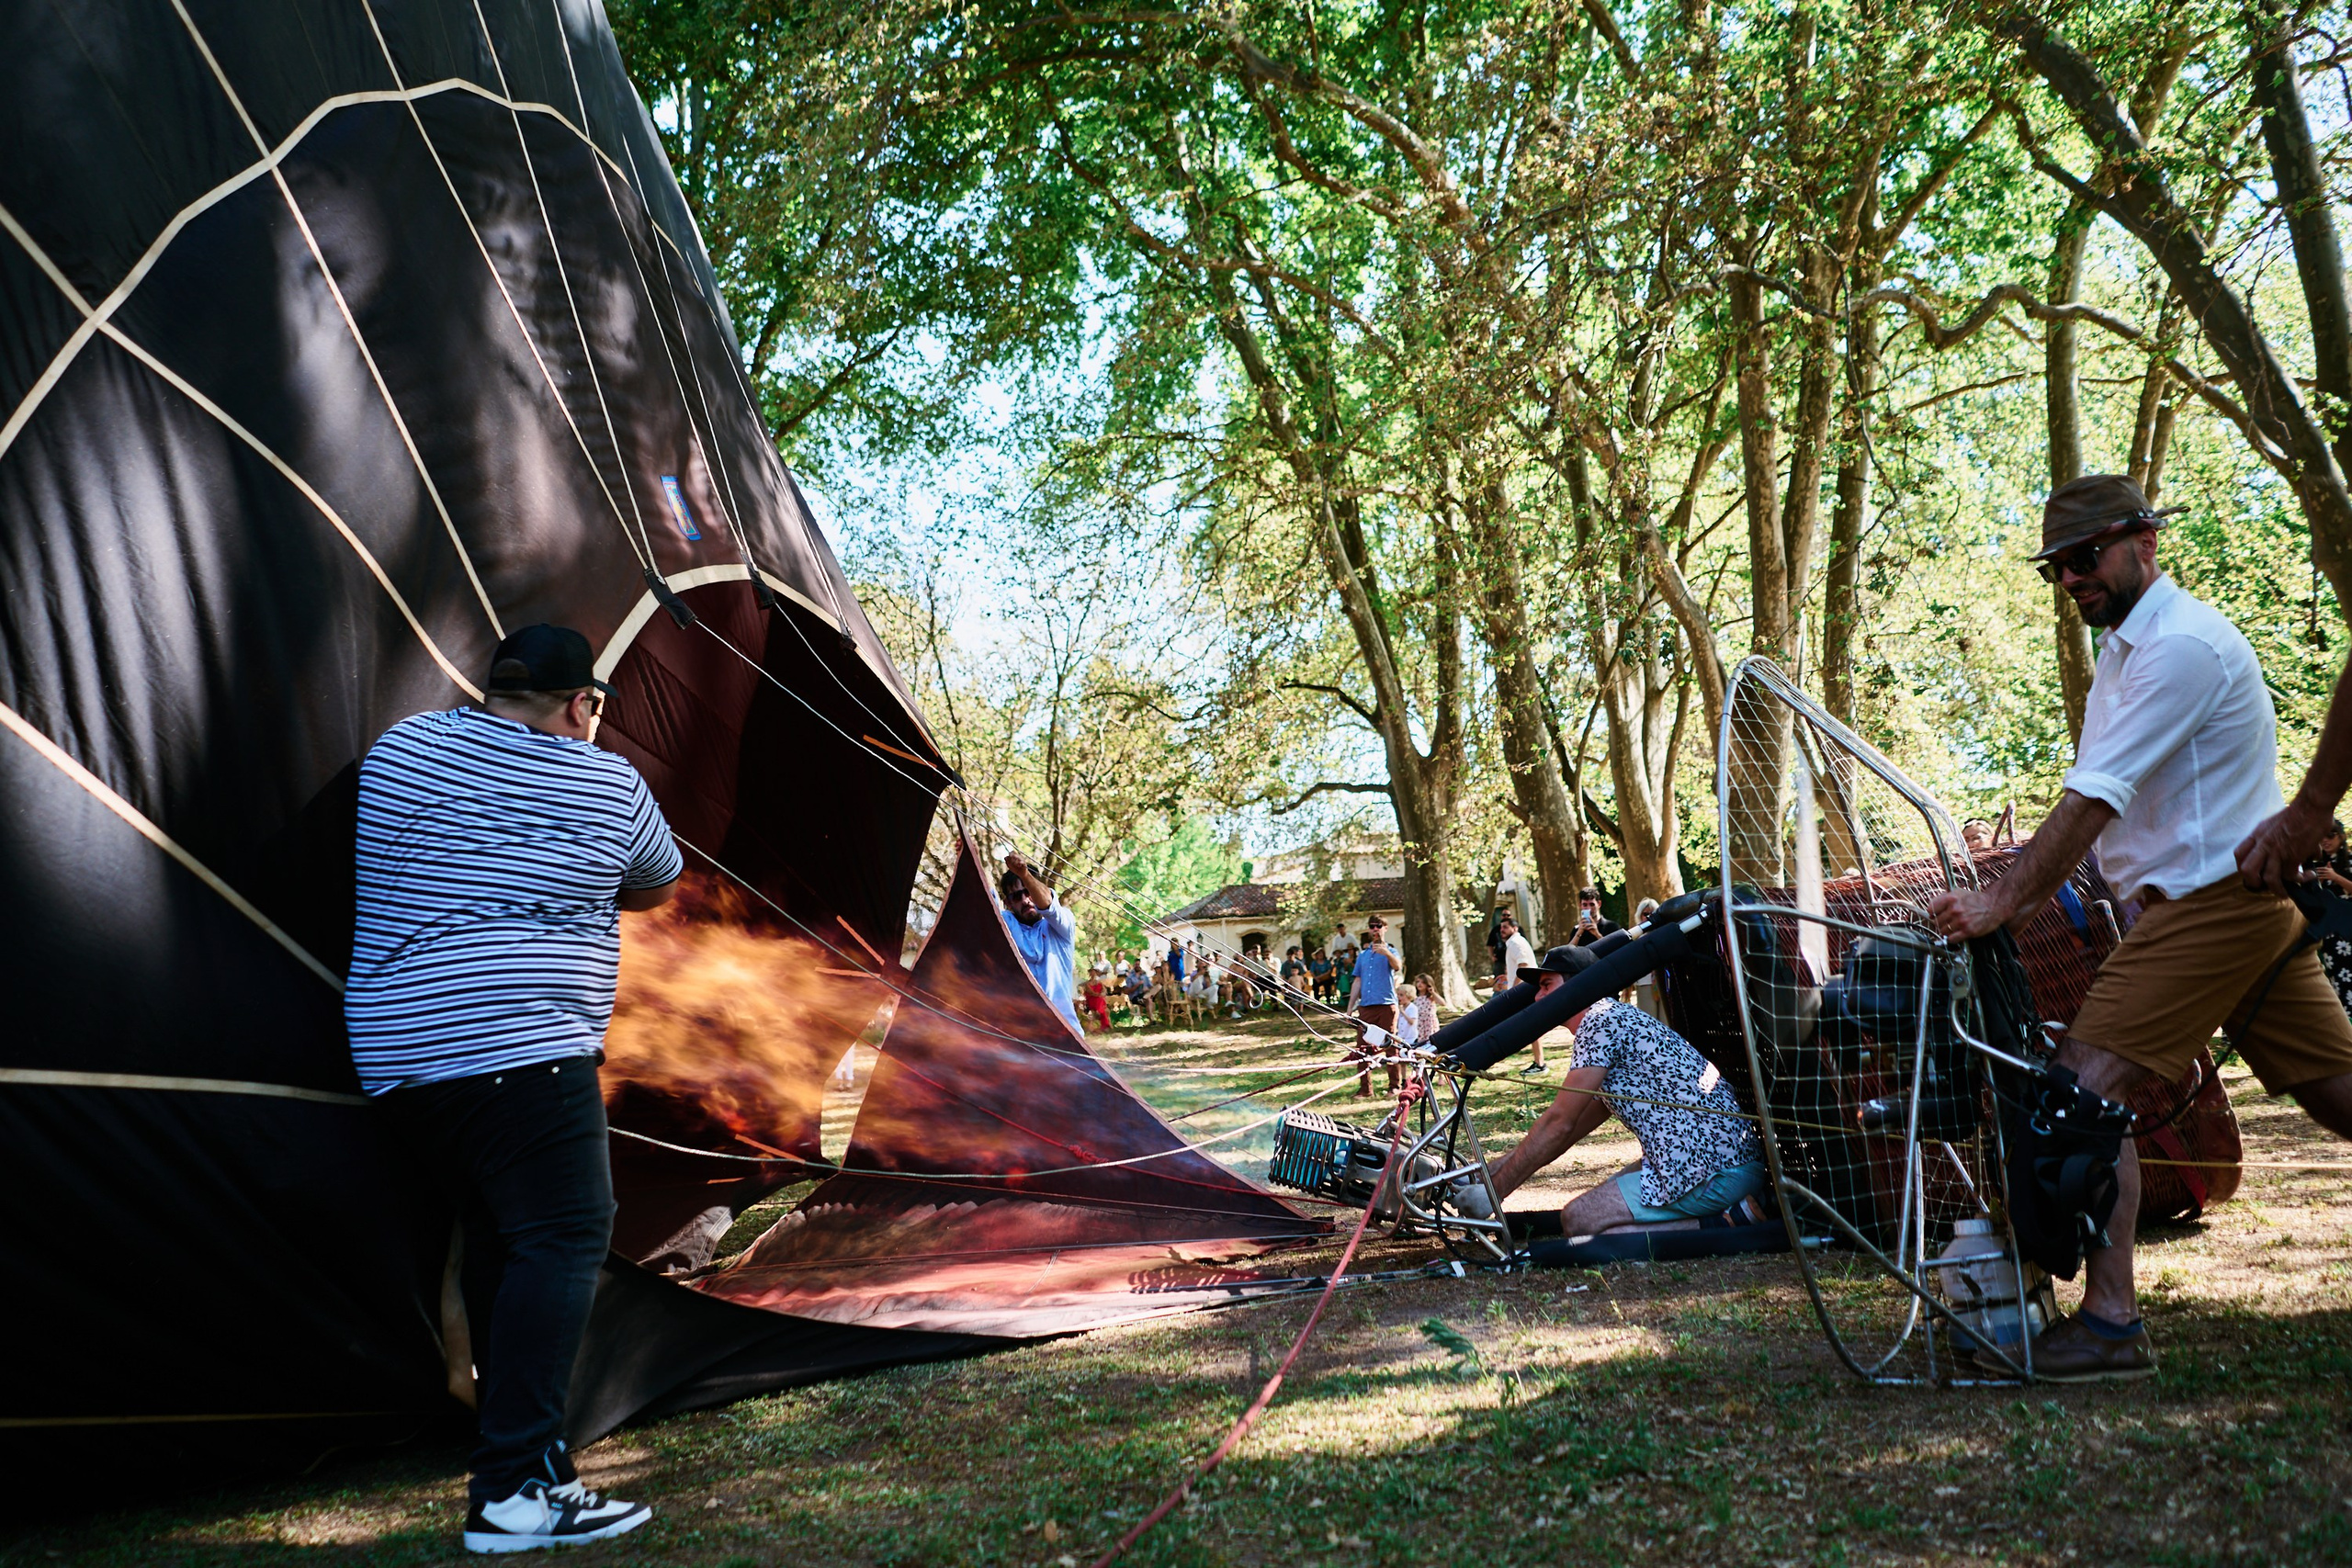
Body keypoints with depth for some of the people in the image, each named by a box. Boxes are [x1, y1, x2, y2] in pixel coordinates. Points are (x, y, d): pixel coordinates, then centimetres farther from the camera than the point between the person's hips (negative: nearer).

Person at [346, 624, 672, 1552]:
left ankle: (508, 1442, 19)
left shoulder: (399, 751, 11)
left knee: (495, 1237, 16)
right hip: (519, 1047, -7)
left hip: (396, 1053, 7)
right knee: (564, 1238, -7)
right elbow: (658, 890, 18)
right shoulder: (609, 787, 2)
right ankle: (516, 1490, -15)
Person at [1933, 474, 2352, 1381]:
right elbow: (2095, 804, 18)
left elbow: (2093, 802, -22)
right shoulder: (2125, 645, 17)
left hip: (2211, 894, -10)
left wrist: (2003, 903, -21)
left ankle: (2112, 1323, -13)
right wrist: (2025, 898, 9)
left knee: (2086, 1085, -15)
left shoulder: (2181, 645, -16)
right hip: (2246, 899, 10)